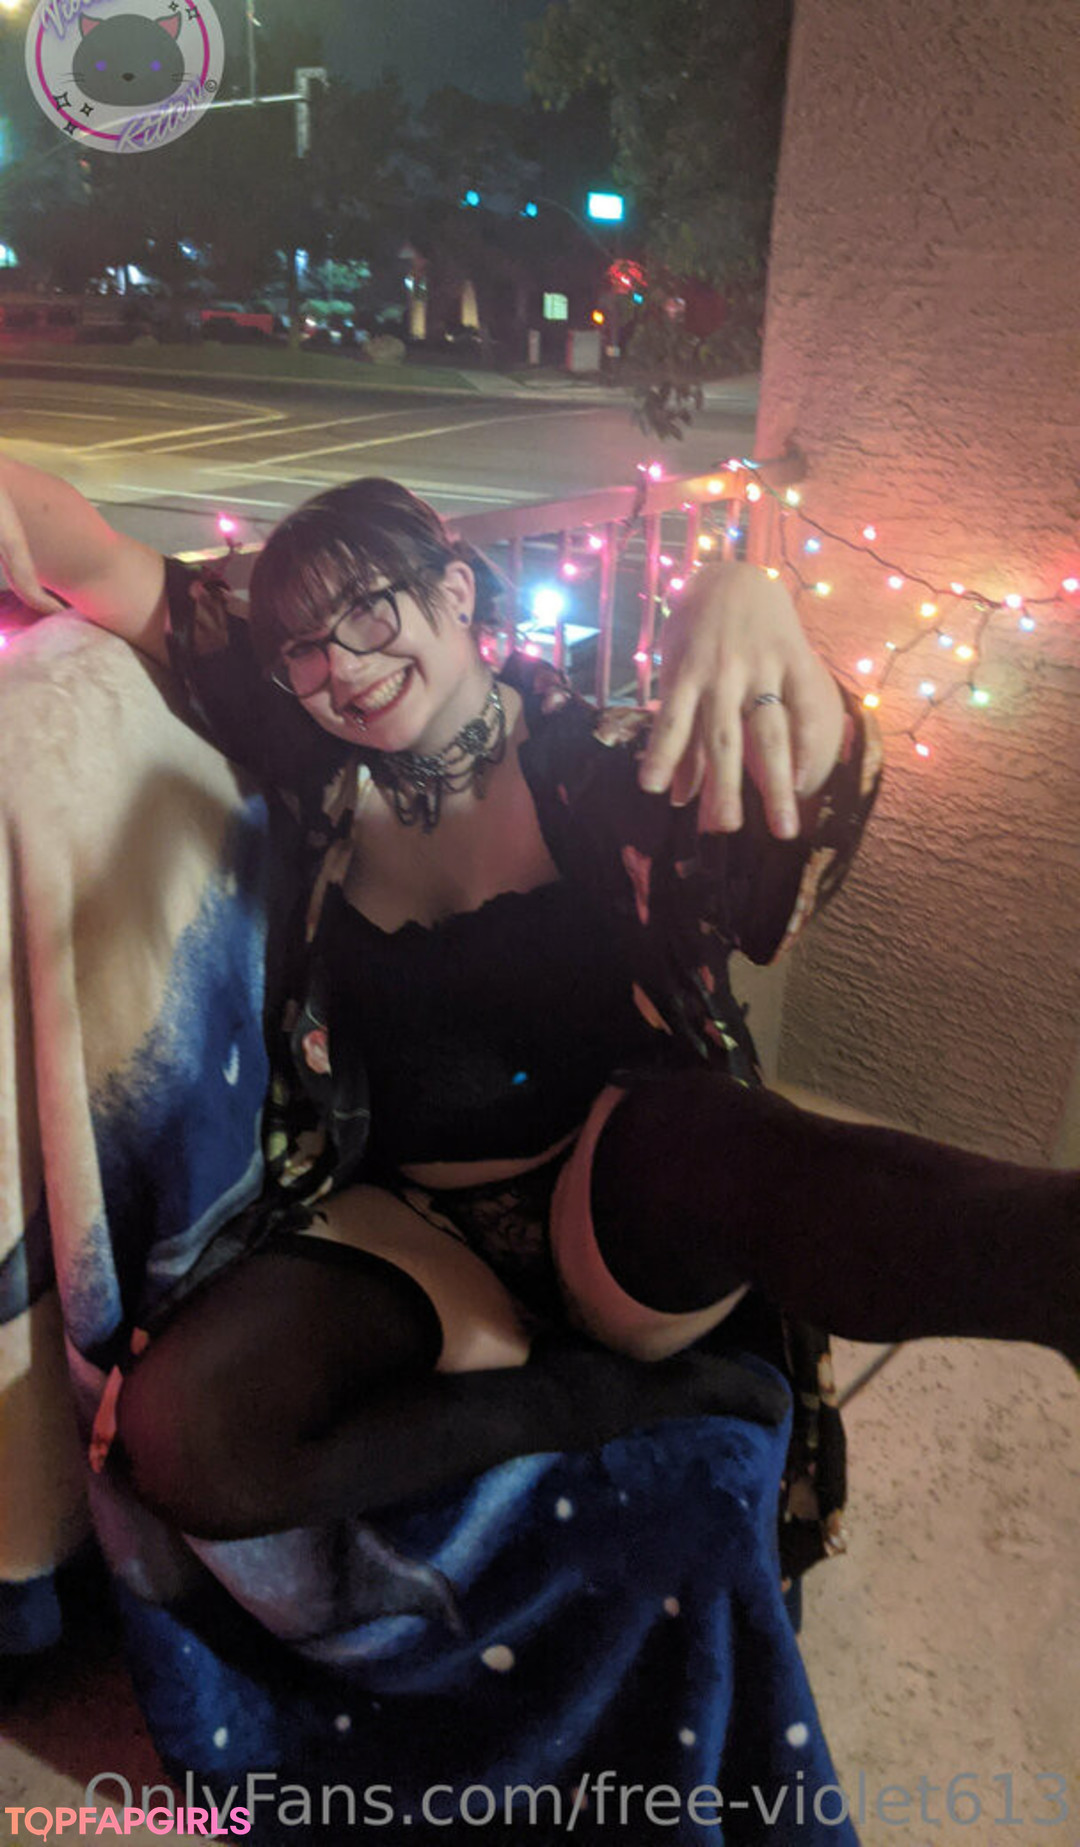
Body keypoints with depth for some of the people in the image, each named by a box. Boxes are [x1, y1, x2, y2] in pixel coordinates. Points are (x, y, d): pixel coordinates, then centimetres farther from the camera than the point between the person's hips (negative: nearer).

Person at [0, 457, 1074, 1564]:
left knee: (704, 1135, -38)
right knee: (177, 1437, -24)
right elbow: (115, 580, 2)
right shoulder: (319, 776, 5)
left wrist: (745, 602, -45)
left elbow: (815, 815, -27)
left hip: (618, 1197, -3)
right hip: (409, 1226, 4)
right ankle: (607, 1395, -15)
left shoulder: (590, 766, -6)